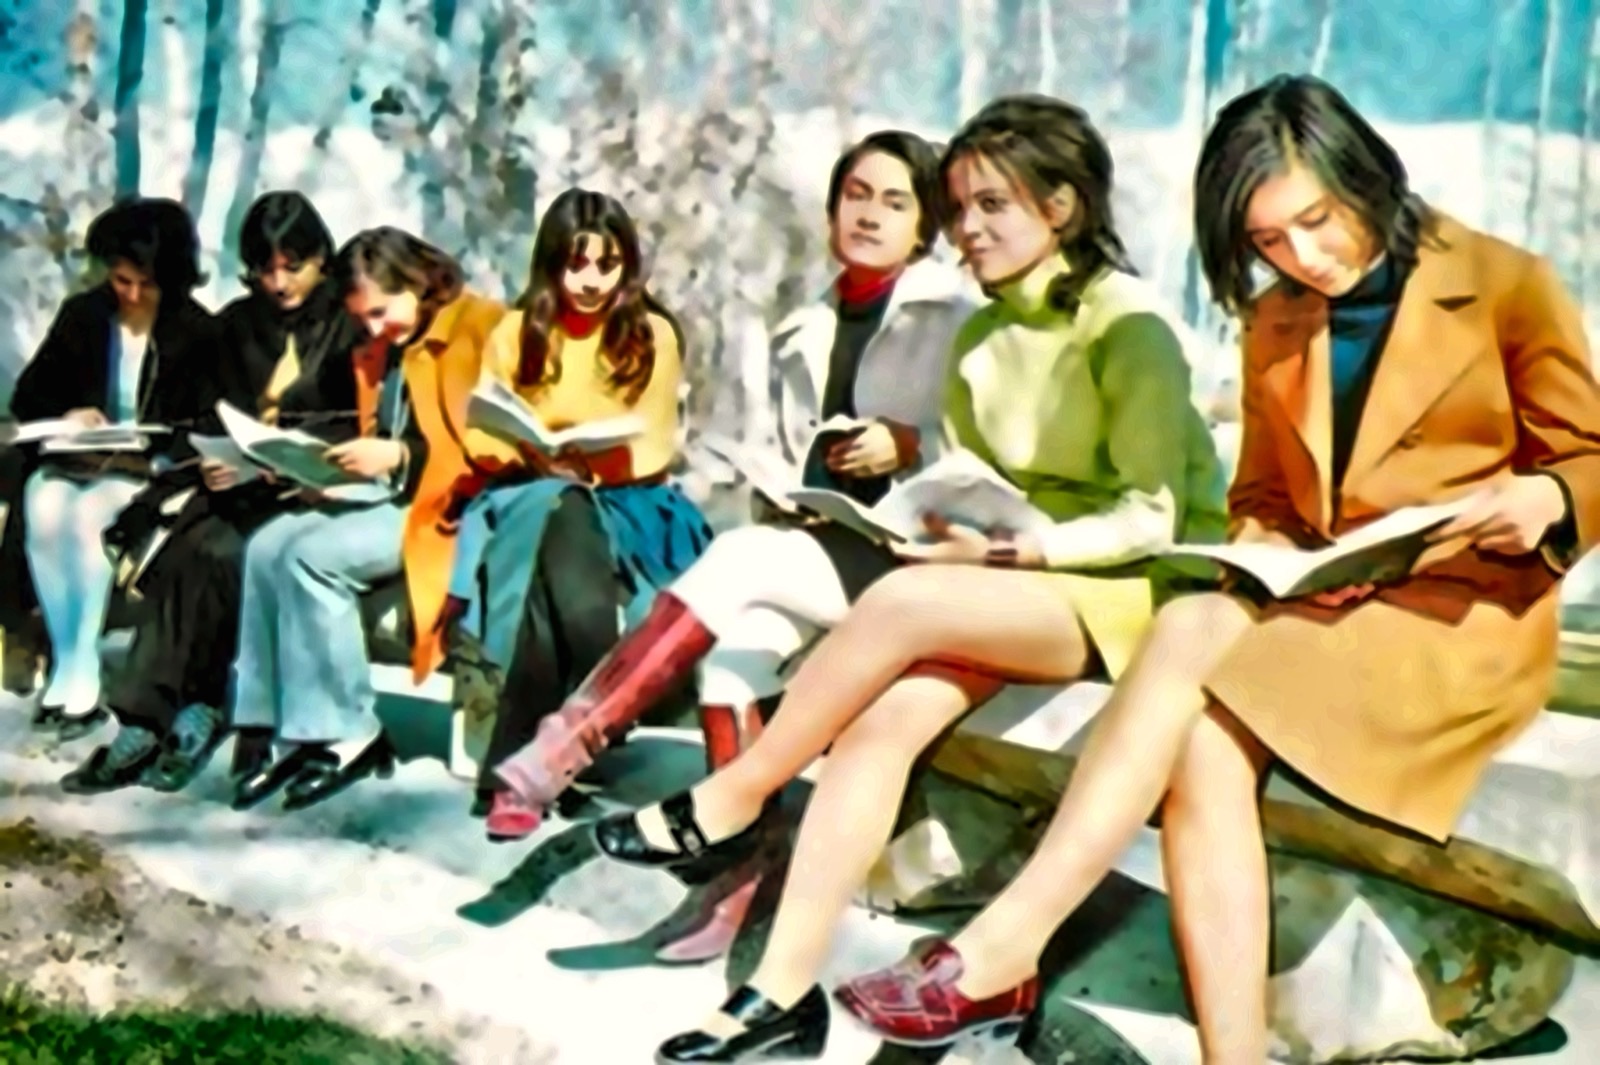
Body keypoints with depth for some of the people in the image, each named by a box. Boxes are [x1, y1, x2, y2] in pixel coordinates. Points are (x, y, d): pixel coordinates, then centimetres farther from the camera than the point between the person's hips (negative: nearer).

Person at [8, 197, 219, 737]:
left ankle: (79, 675, -26)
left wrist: (146, 444, -17)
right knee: (42, 513, -32)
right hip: (73, 458, 3)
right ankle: (68, 665, -24)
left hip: (148, 470, -3)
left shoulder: (197, 330, 4)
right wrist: (65, 416, -8)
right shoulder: (81, 314, 11)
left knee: (86, 516, -34)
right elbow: (26, 396, 14)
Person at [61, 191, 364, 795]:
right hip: (244, 488, 4)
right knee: (183, 549, -27)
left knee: (215, 554, -30)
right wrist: (215, 460, -10)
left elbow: (357, 432, -5)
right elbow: (221, 419, 14)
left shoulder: (351, 323, 2)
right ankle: (149, 722, -29)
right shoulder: (239, 323, 17)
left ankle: (182, 716, -23)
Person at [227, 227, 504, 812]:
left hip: (445, 505, -8)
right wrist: (340, 467, 1)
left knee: (314, 554, -26)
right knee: (268, 546, -15)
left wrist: (400, 458, -19)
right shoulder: (376, 354, 19)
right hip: (384, 494, 8)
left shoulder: (481, 328, -7)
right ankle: (293, 730, -14)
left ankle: (346, 735, -17)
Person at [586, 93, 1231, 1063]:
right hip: (1013, 591, 6)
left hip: (1135, 595, -6)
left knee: (906, 600, -31)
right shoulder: (980, 341, 12)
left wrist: (1012, 549, -24)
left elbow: (1152, 519, -15)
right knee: (889, 710, -25)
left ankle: (730, 802, -16)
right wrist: (930, 524, -10)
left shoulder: (1131, 326, -9)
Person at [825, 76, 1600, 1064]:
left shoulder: (1506, 286, 1)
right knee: (1202, 744, -31)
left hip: (1468, 614, -5)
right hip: (1319, 609, 5)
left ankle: (1004, 951, -32)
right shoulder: (1275, 323, 17)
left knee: (1193, 632, -31)